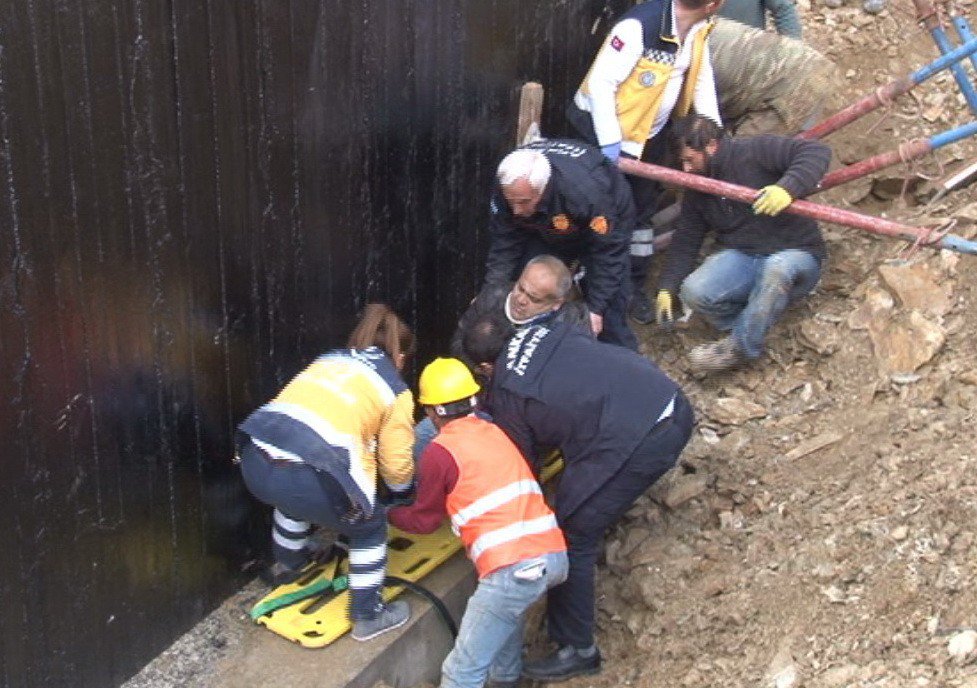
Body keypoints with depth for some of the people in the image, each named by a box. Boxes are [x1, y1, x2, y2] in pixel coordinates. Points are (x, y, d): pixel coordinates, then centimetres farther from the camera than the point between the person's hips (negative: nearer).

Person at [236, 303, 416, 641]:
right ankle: (368, 617, 29)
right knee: (370, 527, 22)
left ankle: (288, 564, 63)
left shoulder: (328, 360, 27)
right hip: (308, 476, -6)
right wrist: (403, 494, 36)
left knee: (294, 497, 40)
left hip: (255, 462, 6)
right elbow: (396, 465, 14)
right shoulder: (396, 390, 14)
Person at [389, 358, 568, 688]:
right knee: (505, 609, 37)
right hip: (555, 554, 8)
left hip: (516, 568, -8)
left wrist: (387, 512, 32)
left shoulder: (440, 452, 3)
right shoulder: (494, 432, 20)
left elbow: (424, 521, 16)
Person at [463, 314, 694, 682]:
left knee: (572, 538, 6)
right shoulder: (545, 331, 16)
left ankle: (577, 650, 14)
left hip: (636, 444, -8)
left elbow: (524, 465, 12)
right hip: (675, 405, 8)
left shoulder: (506, 394, 3)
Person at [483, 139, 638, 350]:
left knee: (608, 308, -9)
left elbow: (607, 252, -33)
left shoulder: (587, 193, -46)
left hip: (606, 223, -4)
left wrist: (595, 308, -30)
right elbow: (505, 244, -19)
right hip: (547, 230, 4)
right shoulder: (509, 189, -32)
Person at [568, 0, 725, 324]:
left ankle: (634, 287, 30)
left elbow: (702, 78, 5)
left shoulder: (698, 28, -7)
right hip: (605, 129, -8)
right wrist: (610, 142, -28)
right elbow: (601, 81, -29)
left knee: (642, 209, 16)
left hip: (650, 132, 8)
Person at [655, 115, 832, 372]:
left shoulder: (756, 151, -12)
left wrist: (788, 188, -38)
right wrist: (666, 288, 6)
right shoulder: (697, 191, 10)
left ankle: (741, 346, -25)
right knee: (694, 292, -24)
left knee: (778, 267, -42)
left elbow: (817, 152, -22)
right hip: (741, 257, 5)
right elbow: (685, 239, 13)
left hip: (794, 255, -5)